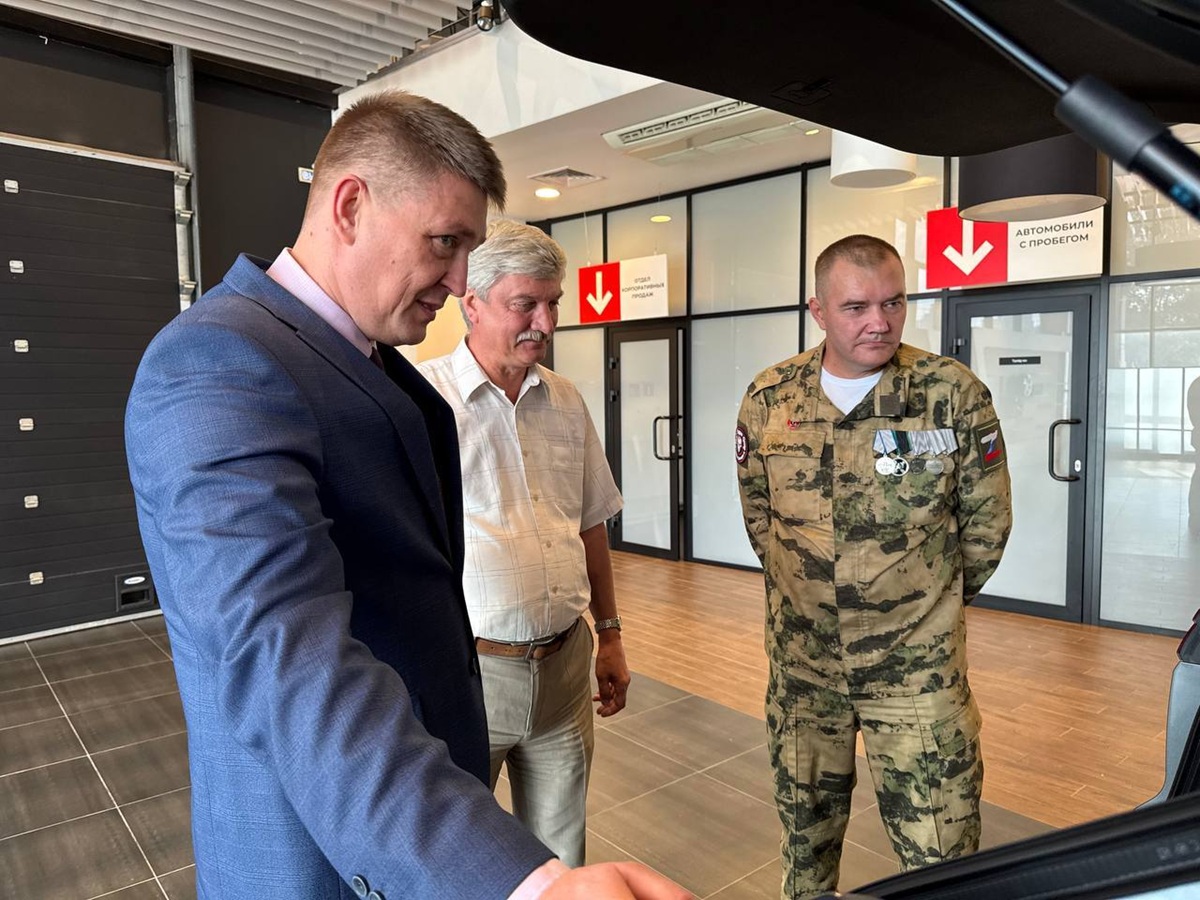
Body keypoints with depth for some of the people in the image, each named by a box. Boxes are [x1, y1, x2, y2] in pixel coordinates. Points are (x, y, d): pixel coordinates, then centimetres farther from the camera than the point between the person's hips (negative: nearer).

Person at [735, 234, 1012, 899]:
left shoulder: (955, 394, -12)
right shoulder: (769, 399, -5)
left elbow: (987, 521, -2)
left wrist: (933, 604, 8)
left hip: (919, 670, -2)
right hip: (800, 661, 3)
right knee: (805, 823, 22)